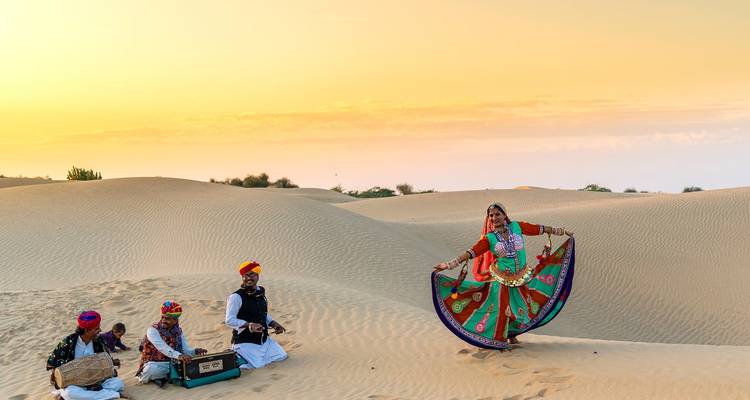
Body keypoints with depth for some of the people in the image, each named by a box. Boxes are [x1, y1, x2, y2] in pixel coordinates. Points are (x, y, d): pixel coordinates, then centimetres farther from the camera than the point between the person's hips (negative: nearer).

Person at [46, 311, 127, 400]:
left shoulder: (97, 342, 0)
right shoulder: (69, 342, -9)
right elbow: (53, 357, 2)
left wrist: (112, 362, -7)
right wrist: (54, 372, -15)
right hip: (75, 383, -3)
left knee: (119, 383, -19)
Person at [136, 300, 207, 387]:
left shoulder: (178, 331, 7)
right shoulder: (153, 330, -12)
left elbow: (186, 349, 1)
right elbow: (162, 347, -29)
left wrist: (194, 351, -22)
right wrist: (179, 355, -44)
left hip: (172, 363, 6)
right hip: (154, 364, -6)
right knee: (153, 370, -41)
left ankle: (163, 377, -14)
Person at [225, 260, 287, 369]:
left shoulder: (260, 292, 8)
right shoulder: (236, 297, -16)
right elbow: (229, 320, -21)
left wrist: (273, 324, 3)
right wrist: (249, 325, -32)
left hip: (264, 339, 7)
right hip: (245, 342, -7)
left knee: (281, 356, 7)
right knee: (258, 364, -19)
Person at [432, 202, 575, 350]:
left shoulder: (516, 227, -4)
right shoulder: (489, 238, -10)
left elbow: (539, 229, 3)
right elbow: (470, 253, -18)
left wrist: (563, 231, 11)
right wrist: (448, 264, -28)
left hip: (521, 278, 3)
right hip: (501, 280, -3)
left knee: (521, 309, 11)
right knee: (502, 310, 1)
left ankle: (512, 334, 36)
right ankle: (500, 340, 22)